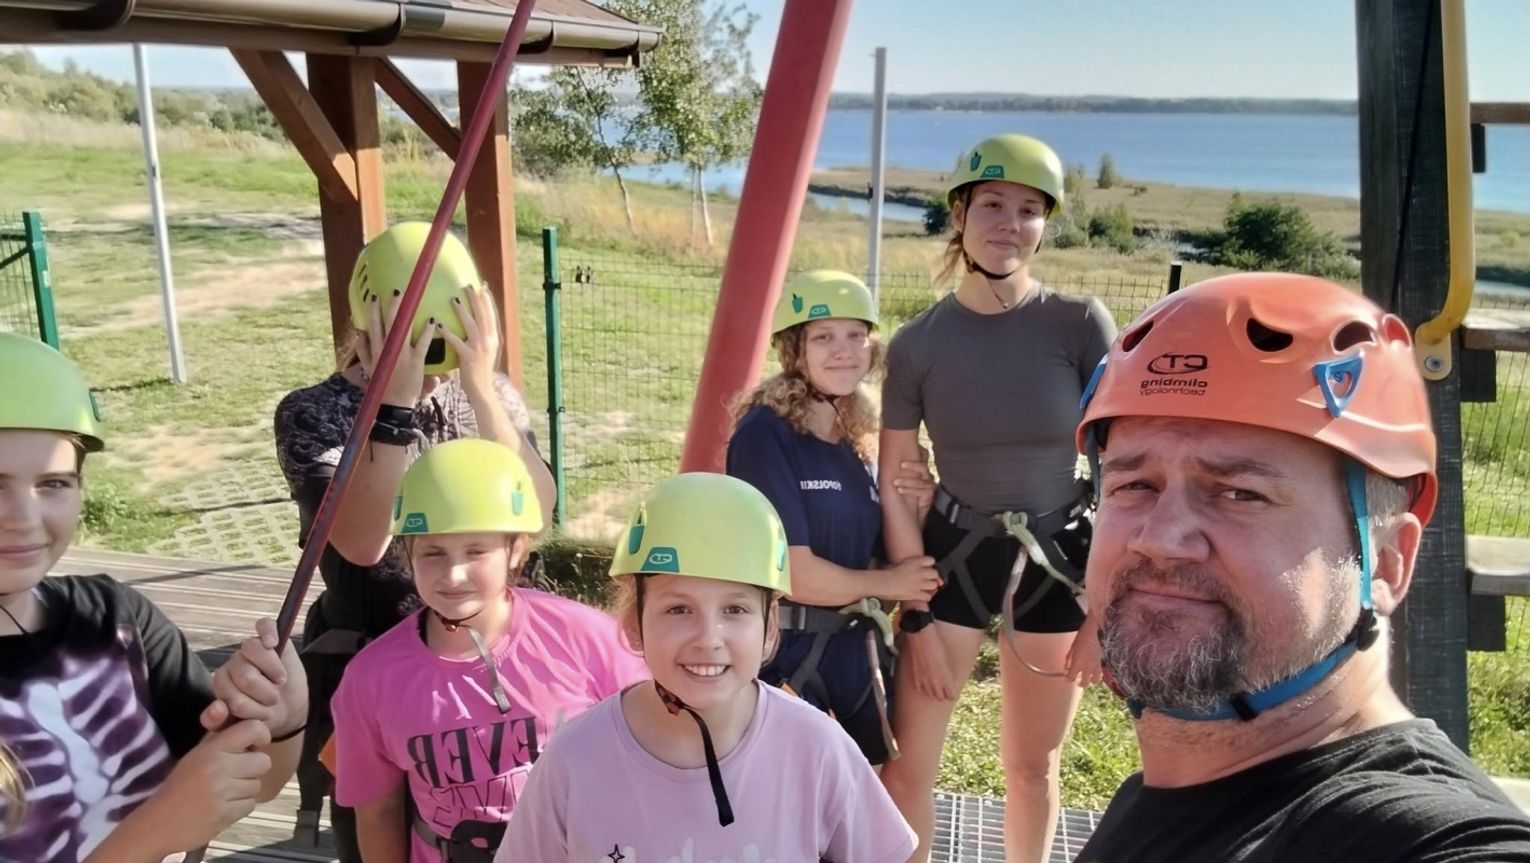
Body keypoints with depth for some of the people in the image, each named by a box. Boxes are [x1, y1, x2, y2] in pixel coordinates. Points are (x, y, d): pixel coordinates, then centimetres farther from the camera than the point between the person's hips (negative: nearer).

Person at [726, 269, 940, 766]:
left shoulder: (856, 440, 8)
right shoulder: (765, 434, -15)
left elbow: (875, 558, 11)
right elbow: (792, 571, -19)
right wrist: (889, 584, -5)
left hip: (854, 647, 7)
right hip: (784, 652, -7)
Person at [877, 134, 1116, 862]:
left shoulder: (1081, 325, -11)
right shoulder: (917, 344, -9)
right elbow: (894, 487, -4)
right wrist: (918, 616, -6)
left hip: (1056, 562, 0)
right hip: (952, 557, 0)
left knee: (1032, 768, 16)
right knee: (905, 766, 4)